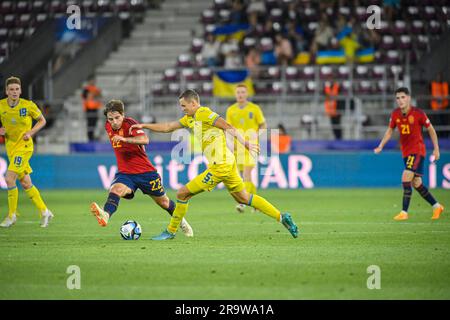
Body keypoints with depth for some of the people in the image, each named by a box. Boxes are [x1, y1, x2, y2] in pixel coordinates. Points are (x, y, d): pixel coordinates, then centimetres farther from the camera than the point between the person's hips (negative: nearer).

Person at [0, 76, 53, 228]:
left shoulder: (28, 105, -11)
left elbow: (42, 120, 3)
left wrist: (30, 132, -11)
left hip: (24, 146, -5)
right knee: (25, 183, 9)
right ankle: (44, 212, 22)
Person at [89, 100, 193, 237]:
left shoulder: (129, 123, -18)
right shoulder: (108, 126, 2)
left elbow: (145, 139, -36)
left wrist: (124, 139, -47)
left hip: (145, 171, -3)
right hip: (125, 173, 3)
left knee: (163, 201, 14)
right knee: (115, 189, -32)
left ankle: (182, 223, 42)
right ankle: (105, 215, -60)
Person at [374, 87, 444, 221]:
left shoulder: (418, 113, -13)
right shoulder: (395, 114, 1)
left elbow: (431, 129, -2)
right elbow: (389, 131, 15)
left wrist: (436, 148, -2)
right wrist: (380, 147, 4)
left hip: (417, 150, -6)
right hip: (405, 152, 6)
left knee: (406, 178, -19)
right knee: (416, 183, 10)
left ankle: (404, 212, -16)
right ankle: (436, 206, 27)